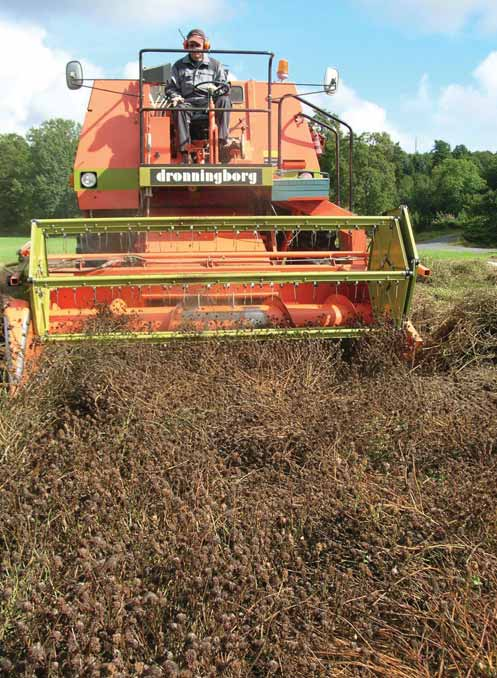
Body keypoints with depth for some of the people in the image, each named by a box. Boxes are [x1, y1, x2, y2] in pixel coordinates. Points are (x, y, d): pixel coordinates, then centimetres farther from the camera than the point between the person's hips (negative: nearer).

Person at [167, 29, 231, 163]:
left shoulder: (215, 65, 16)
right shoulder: (179, 66, 16)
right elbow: (172, 88, 15)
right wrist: (175, 97, -8)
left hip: (209, 103, 0)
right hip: (188, 102, 0)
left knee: (224, 100, -32)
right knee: (180, 108, -36)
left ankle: (222, 142, -37)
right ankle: (184, 152, -44)